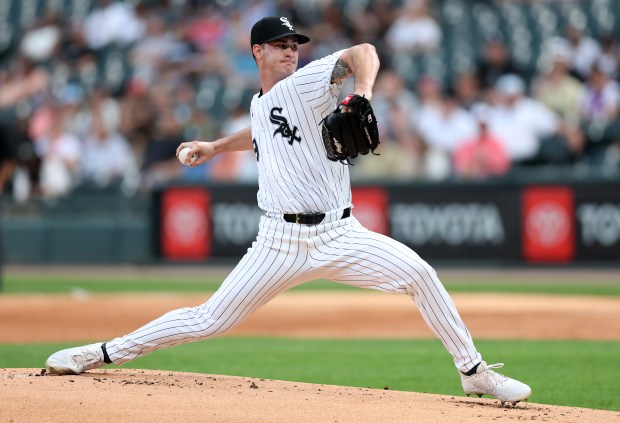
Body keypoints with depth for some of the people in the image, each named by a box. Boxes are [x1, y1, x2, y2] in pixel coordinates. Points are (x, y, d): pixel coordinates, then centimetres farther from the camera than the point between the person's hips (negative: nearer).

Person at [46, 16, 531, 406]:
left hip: (338, 236, -3)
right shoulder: (259, 104, 15)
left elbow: (363, 53, -17)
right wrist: (217, 147, 41)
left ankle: (474, 370, -9)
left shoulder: (305, 84, -1)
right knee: (209, 321, -2)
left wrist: (363, 95, -35)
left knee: (419, 274, -21)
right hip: (281, 242, 3)